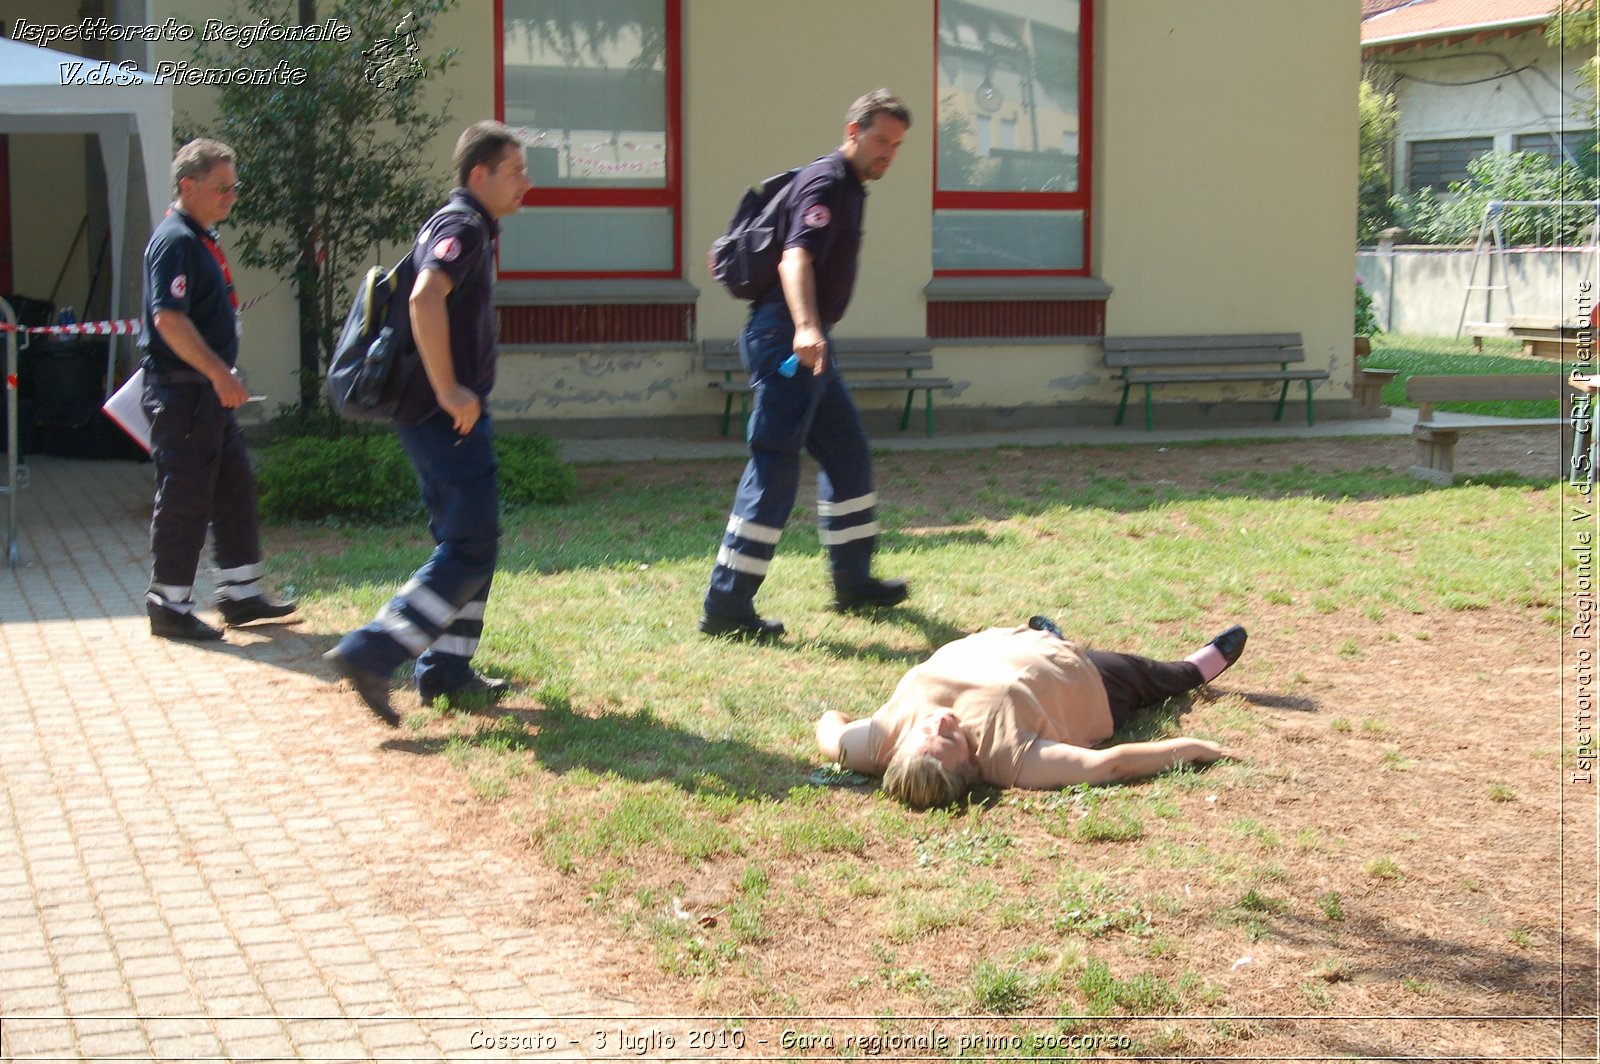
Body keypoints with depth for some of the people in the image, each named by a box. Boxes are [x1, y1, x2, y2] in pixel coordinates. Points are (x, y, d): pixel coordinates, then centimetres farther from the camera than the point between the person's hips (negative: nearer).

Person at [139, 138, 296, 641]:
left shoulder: (202, 239, 16)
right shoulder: (175, 241, -16)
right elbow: (169, 319, -26)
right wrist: (219, 373, -27)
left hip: (208, 391, 10)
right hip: (181, 391, -10)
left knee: (234, 487, 13)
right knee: (184, 500, -4)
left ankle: (240, 594, 21)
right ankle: (169, 607, 5)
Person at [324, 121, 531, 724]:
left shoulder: (459, 226, 19)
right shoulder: (464, 227, -13)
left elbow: (425, 300, 30)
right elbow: (426, 298, -30)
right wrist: (448, 389, -27)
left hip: (442, 414, 11)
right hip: (449, 417, -11)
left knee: (465, 543, 15)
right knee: (470, 549, -10)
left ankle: (445, 671, 19)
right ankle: (370, 654, -13)